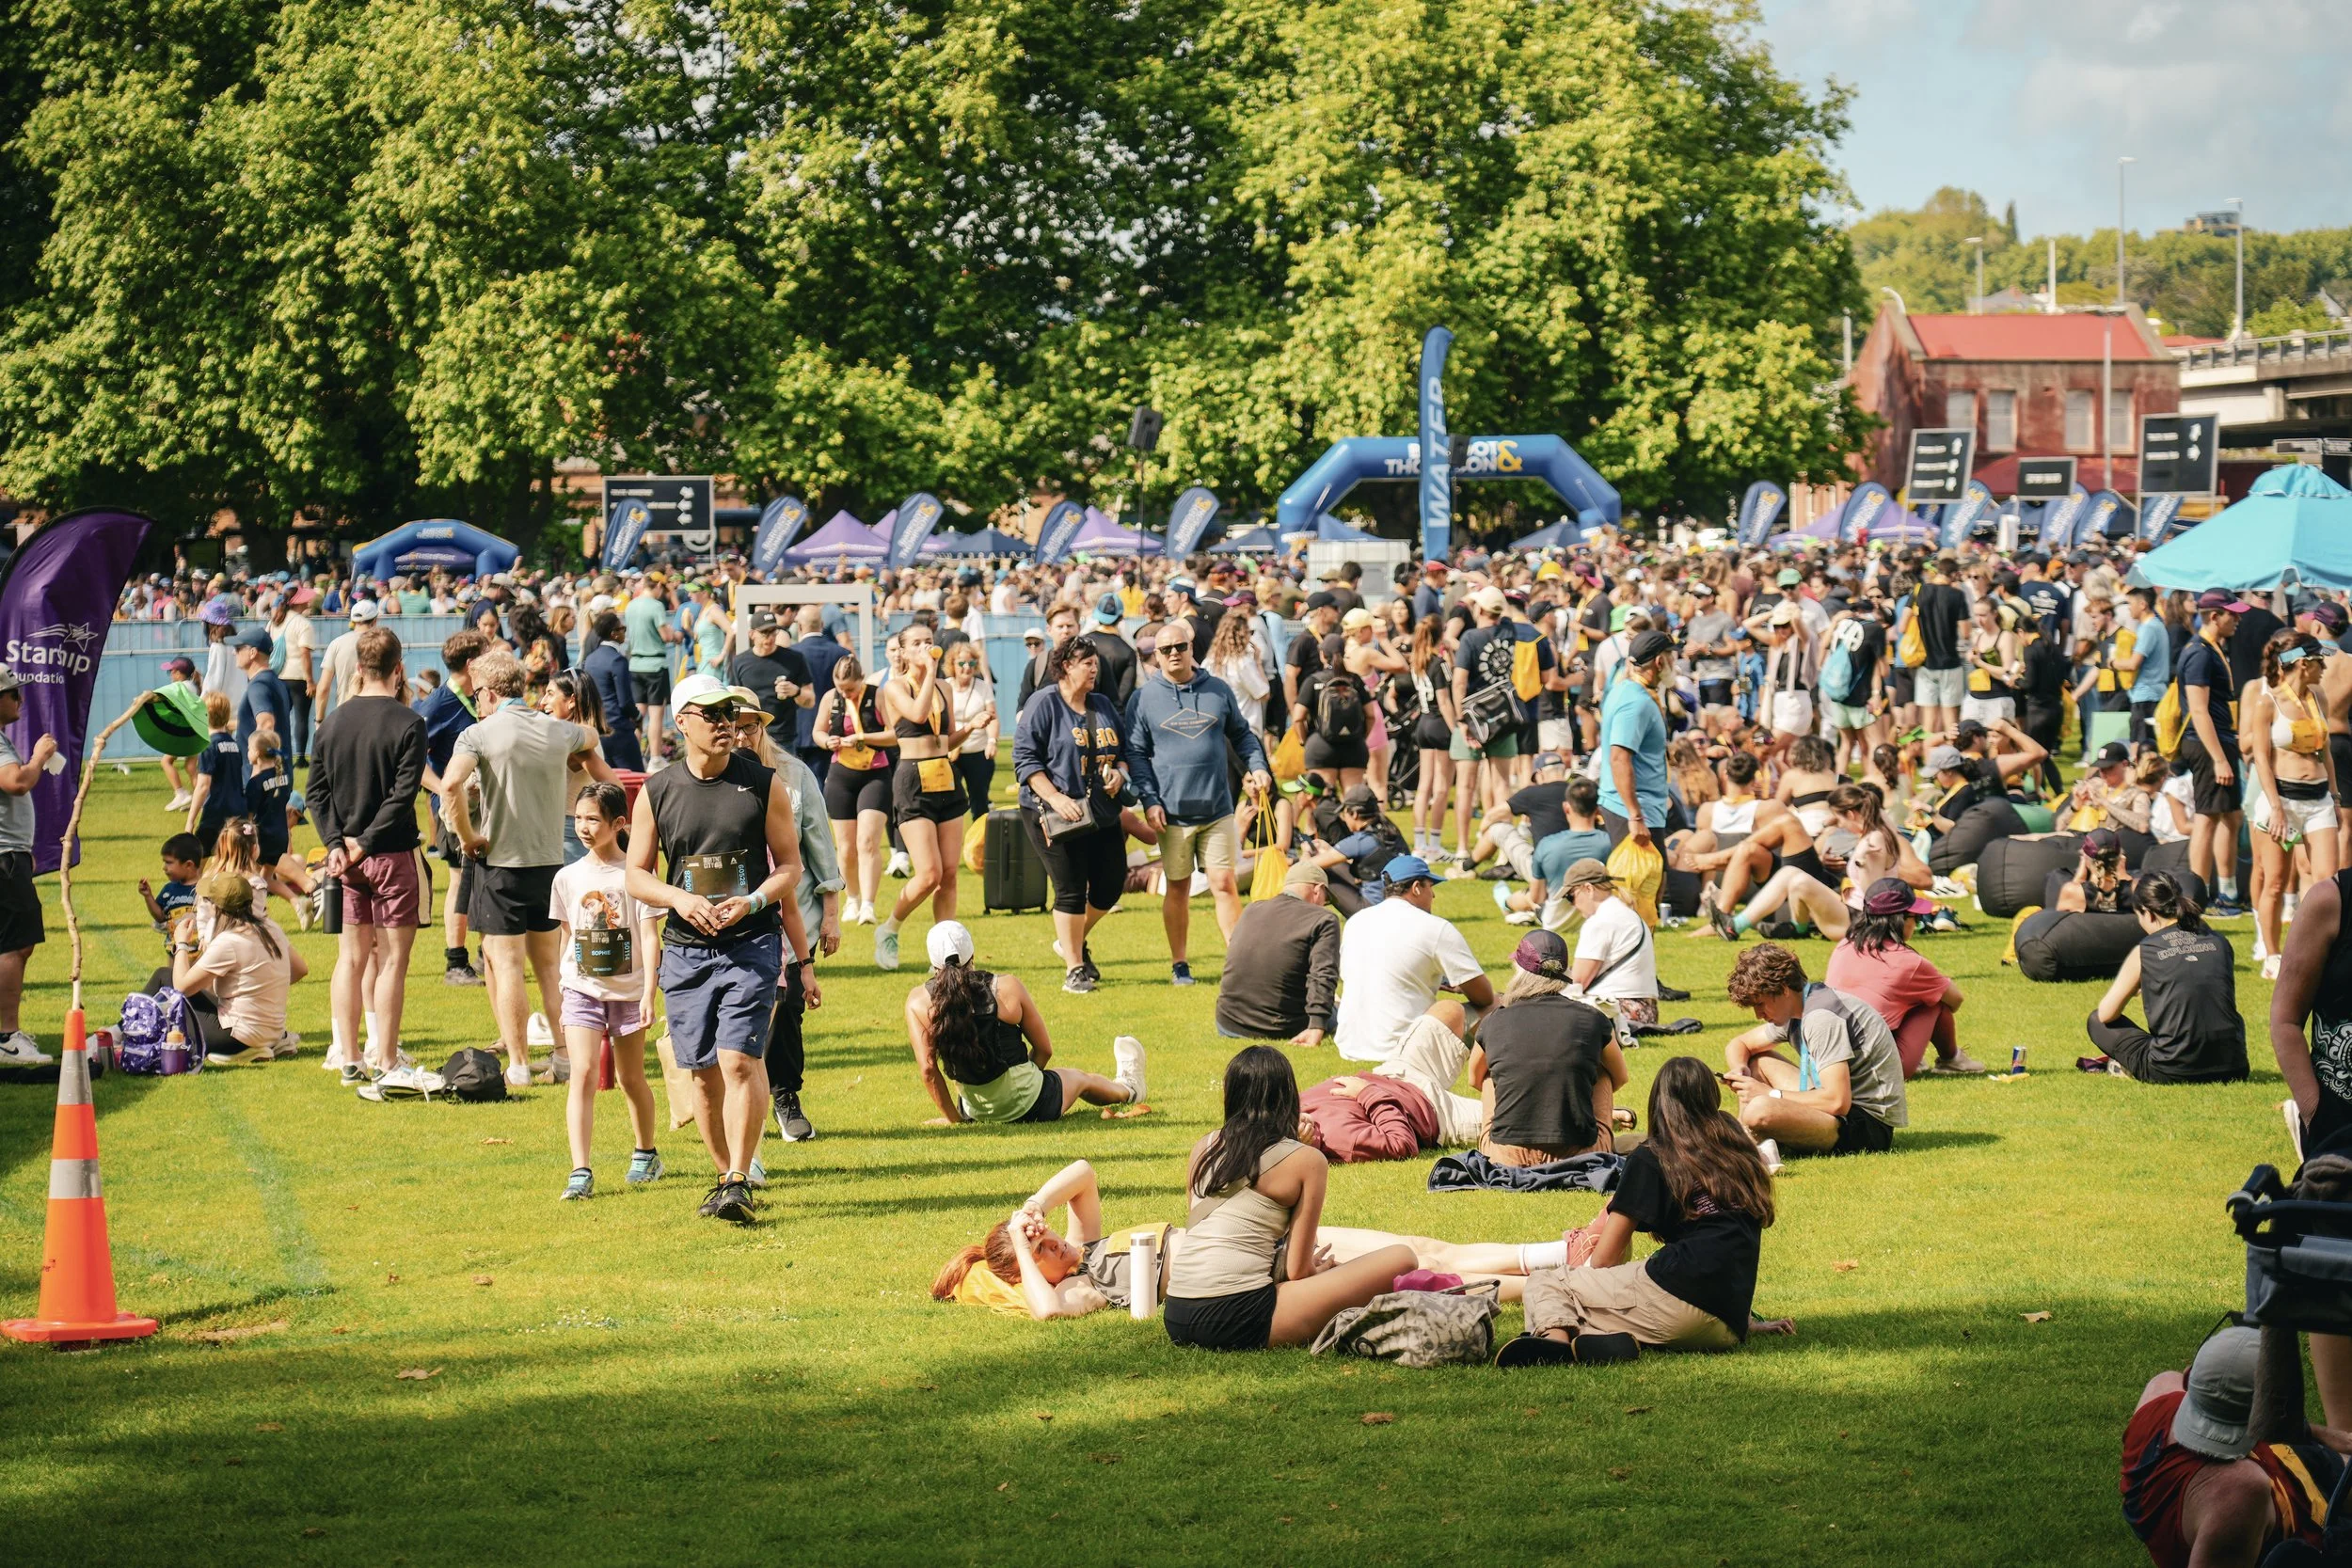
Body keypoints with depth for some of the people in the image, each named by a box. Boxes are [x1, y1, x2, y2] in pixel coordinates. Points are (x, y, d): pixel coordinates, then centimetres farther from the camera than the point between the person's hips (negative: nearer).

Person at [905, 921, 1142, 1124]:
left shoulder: (918, 1001, -12)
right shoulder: (1007, 988, -13)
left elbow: (927, 1068, -14)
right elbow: (1045, 1049, -4)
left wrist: (952, 1118, -2)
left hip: (974, 1112, 1)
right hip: (1031, 1106, -1)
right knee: (1078, 1078, 33)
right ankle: (1127, 1089, 66)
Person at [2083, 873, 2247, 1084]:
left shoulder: (2144, 952, -2)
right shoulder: (2219, 942, 9)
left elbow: (2106, 1015, 5)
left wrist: (2132, 989, 27)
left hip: (2172, 1073, -2)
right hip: (2233, 1069, 2)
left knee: (2097, 1022, 20)